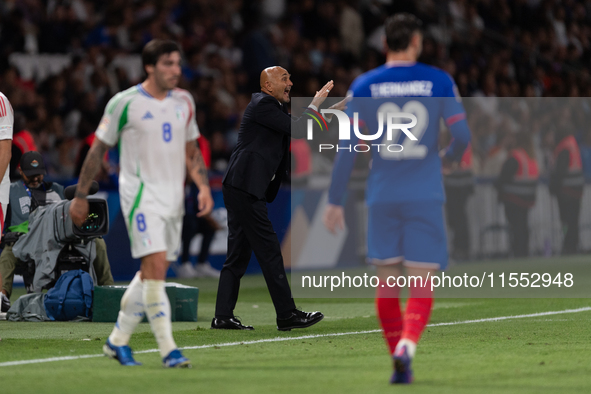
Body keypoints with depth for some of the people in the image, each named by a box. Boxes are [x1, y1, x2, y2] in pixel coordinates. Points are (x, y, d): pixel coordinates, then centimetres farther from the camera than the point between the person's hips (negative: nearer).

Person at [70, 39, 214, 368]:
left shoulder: (184, 101, 10)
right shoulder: (124, 103, -7)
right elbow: (99, 150, 1)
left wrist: (204, 186, 4)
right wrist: (81, 196, 3)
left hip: (174, 196, 6)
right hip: (141, 193, -6)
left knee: (151, 274, 9)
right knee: (156, 267, -17)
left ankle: (118, 341, 22)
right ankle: (168, 349, -17)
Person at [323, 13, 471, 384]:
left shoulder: (364, 86, 1)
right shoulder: (439, 81, 0)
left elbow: (346, 148, -2)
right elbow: (463, 135, -2)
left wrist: (335, 200, 3)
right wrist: (447, 159, 20)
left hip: (382, 197, 1)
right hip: (426, 196, -1)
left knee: (387, 282, 12)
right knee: (422, 284, -2)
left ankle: (399, 357, 15)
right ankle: (407, 347, -25)